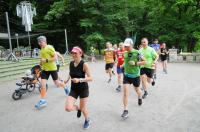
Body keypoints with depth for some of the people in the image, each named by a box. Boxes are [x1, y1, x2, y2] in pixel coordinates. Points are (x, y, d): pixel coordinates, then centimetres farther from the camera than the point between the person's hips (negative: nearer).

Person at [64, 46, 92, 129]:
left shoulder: (84, 64, -18)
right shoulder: (71, 63, -2)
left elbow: (90, 78, -20)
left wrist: (79, 80, -33)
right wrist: (67, 80, 1)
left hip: (83, 89, -4)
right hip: (73, 89, 4)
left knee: (83, 109, 8)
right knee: (68, 108, -11)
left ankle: (87, 120, 44)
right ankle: (78, 108, 26)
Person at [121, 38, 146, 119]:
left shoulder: (137, 53, -16)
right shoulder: (125, 53, 0)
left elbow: (144, 62, -14)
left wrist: (135, 63, -24)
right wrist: (123, 65, 7)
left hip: (135, 76, -3)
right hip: (126, 75, 3)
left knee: (137, 90, 20)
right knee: (125, 92, -9)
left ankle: (140, 98, 57)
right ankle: (125, 110, -2)